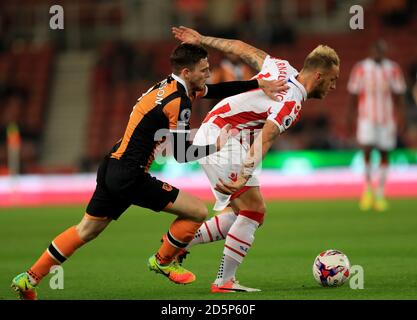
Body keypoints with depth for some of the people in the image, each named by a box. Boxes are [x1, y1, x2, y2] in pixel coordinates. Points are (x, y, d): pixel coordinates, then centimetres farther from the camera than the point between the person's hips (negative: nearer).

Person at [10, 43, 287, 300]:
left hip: (111, 169, 10)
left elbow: (217, 90, 23)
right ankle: (163, 261, 17)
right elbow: (181, 154, -15)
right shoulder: (178, 101, -17)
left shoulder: (170, 87, 12)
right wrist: (216, 146, -1)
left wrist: (260, 84, 19)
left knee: (87, 230, 20)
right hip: (129, 177, -10)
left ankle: (29, 279, 21)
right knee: (198, 211, -3)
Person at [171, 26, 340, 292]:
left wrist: (202, 40, 25)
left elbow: (242, 48, 15)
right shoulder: (292, 102, -20)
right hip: (221, 139, -10)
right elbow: (264, 138, -32)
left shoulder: (283, 69, 6)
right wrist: (245, 176, -42)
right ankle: (224, 281, -8)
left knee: (243, 214, 11)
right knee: (254, 211, -10)